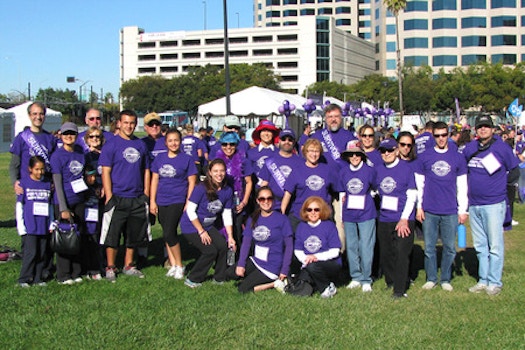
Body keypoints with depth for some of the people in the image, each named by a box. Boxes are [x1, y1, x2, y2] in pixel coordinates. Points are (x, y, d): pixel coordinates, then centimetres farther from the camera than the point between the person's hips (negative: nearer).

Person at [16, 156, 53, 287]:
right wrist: (20, 225, -4)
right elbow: (19, 205, 1)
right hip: (29, 226, -4)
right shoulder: (24, 183, 1)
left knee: (42, 254, 6)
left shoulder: (48, 184, 10)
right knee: (30, 253, -8)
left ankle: (38, 278, 15)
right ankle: (24, 279, 2)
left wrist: (52, 224, 10)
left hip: (44, 226, 4)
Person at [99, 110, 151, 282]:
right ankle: (110, 268, 13)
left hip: (138, 199, 4)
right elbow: (105, 172, -7)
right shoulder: (111, 144, -4)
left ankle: (128, 266, 26)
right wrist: (109, 197, -13)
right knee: (113, 235, 0)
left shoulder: (141, 145, 9)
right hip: (118, 198, -4)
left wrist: (146, 195, 8)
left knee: (135, 235, 12)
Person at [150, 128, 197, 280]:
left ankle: (179, 266, 0)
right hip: (161, 202, 5)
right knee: (167, 234, 10)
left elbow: (192, 182, -1)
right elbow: (154, 179, 11)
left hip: (177, 201, -5)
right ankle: (172, 265, 20)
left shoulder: (187, 159, -2)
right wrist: (152, 201, 6)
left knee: (169, 234, -14)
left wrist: (188, 203, -7)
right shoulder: (160, 158, 8)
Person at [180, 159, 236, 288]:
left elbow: (227, 215, 2)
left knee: (223, 246, -12)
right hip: (191, 227, -6)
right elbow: (190, 211, -19)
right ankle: (192, 280, 2)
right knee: (210, 251, -16)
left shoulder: (227, 190, -4)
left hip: (209, 226, 6)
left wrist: (230, 237, -3)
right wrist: (201, 232, -16)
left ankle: (219, 278, 8)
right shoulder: (201, 188, -21)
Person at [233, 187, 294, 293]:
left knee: (243, 289, -13)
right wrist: (241, 264, -13)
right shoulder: (252, 220, 5)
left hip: (272, 267, -6)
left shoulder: (282, 219, -9)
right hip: (255, 261, 6)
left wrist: (284, 271, -14)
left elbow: (289, 246, -9)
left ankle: (277, 282, 0)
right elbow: (246, 243, 0)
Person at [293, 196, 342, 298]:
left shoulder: (329, 225, -6)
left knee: (312, 266, -37)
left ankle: (328, 288, -10)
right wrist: (305, 259, -15)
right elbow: (298, 250, 6)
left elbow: (335, 251, -10)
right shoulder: (301, 227, 7)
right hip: (308, 265, 4)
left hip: (331, 264, -4)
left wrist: (317, 257, -22)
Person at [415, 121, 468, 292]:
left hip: (450, 211, 0)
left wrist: (463, 210, 5)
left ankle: (446, 279, 18)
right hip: (429, 211, 0)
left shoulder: (458, 158, 5)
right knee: (429, 247, 5)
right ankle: (431, 278, 17)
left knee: (449, 247, 5)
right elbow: (419, 184, 7)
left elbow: (462, 186, 8)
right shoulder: (424, 157, 4)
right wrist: (419, 207, 2)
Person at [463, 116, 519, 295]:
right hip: (473, 204, 5)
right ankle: (483, 280, 21)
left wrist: (499, 183, -3)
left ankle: (494, 282, 6)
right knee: (480, 246, 12)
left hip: (494, 204, -5)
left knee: (495, 245, -1)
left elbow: (515, 172, 2)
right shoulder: (469, 148, 8)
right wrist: (472, 184, 10)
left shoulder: (502, 147, -4)